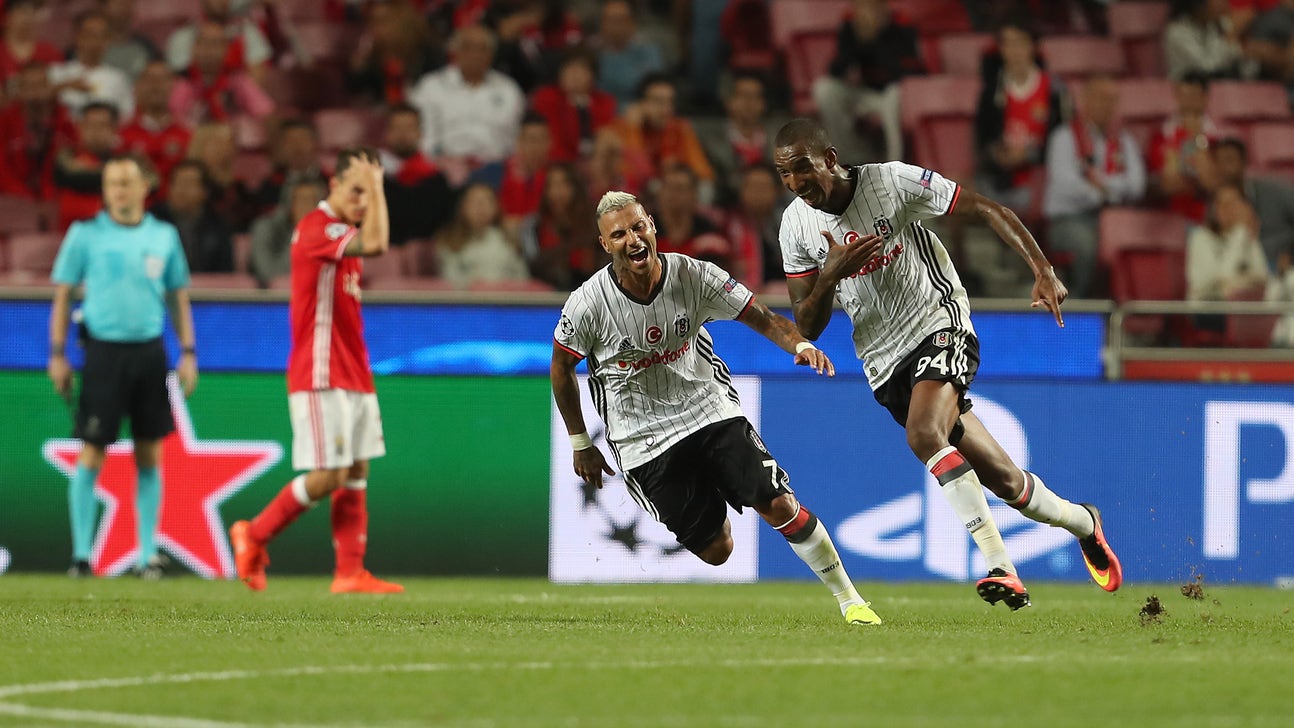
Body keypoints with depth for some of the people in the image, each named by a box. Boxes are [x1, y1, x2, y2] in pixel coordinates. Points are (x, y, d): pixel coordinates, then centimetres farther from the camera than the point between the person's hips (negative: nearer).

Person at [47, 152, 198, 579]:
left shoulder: (164, 236, 8)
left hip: (150, 351, 3)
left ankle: (148, 554, 10)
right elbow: (62, 295, 4)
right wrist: (57, 355, -2)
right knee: (91, 456, -4)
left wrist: (188, 354, 7)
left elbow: (178, 298, 15)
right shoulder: (85, 235, 1)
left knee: (149, 456, 4)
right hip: (104, 349, -3)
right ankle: (81, 554, 3)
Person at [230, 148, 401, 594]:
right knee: (329, 476, -10)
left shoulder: (345, 234, 17)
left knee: (356, 473, 5)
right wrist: (375, 185, -20)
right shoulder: (317, 227, -14)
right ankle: (254, 535, 5)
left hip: (352, 374, 10)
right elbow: (376, 243, -29)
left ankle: (351, 573, 5)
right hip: (321, 378, -10)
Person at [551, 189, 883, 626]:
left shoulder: (693, 276, -11)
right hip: (644, 439, -1)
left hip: (711, 412, 1)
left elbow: (762, 318, -5)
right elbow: (561, 367, 3)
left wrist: (801, 345, -26)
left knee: (779, 506, -12)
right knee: (715, 550, -7)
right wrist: (580, 444, 7)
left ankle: (848, 598, 3)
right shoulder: (588, 304, -13)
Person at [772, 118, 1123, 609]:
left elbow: (985, 209, -10)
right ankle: (1082, 523, 29)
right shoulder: (796, 227, -2)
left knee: (925, 435, -32)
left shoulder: (892, 182, -14)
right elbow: (807, 328, 2)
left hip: (939, 325, -4)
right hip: (884, 361, 4)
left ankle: (1000, 566, -30)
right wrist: (830, 275, -19)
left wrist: (1044, 272, -19)